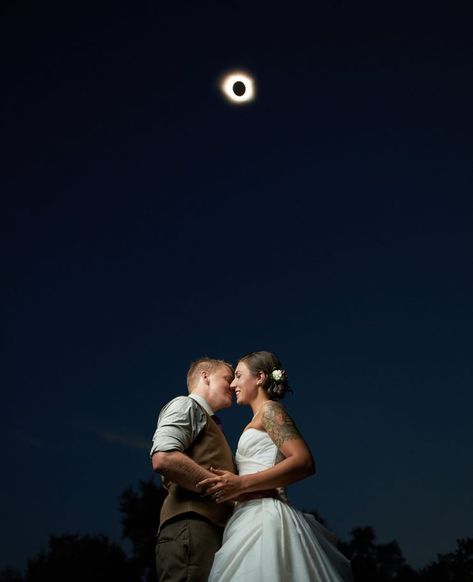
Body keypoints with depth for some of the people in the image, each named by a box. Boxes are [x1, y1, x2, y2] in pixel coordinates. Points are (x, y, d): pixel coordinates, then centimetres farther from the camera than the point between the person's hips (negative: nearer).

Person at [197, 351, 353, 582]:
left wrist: (241, 484, -19)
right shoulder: (257, 423, 28)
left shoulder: (270, 409, 1)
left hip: (264, 517, -9)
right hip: (252, 518, 9)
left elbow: (304, 462, -14)